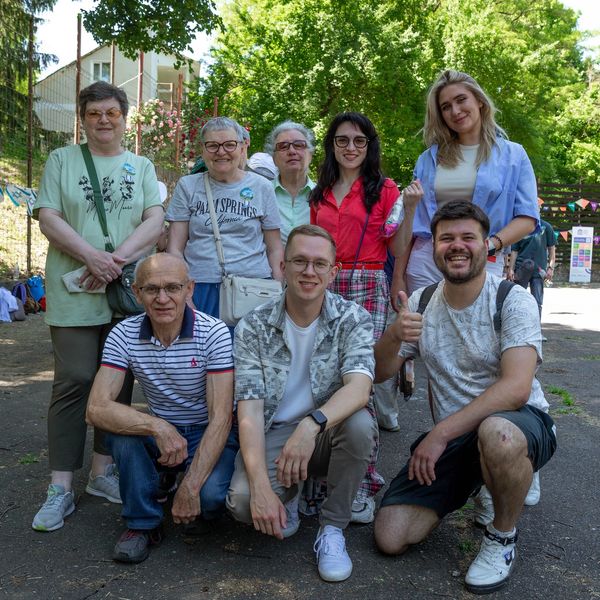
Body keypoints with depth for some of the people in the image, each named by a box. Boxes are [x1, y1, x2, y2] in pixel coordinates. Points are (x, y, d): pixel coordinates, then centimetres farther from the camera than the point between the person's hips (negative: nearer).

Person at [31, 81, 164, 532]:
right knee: (74, 381, -7)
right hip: (75, 291, -2)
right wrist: (92, 256, -17)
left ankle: (102, 472, 20)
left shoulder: (142, 167, 13)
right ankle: (61, 488, 1)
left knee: (119, 382, 7)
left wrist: (117, 259, -15)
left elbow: (155, 221, 1)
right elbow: (48, 218, -1)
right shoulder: (62, 161, 9)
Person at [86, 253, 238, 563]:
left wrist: (190, 489, -29)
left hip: (211, 435, -2)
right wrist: (158, 427, -35)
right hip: (161, 434, 3)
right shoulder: (124, 335, -12)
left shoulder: (214, 333, -20)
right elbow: (97, 409, -20)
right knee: (122, 424, -27)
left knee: (212, 494, -30)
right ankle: (142, 522, -6)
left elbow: (221, 418, -23)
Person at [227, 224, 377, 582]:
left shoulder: (353, 319, -10)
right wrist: (261, 485, -29)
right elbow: (250, 411, -15)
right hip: (274, 435, 0)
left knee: (360, 423, -33)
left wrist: (311, 424, -46)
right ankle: (289, 495, 11)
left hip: (328, 434, 0)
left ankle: (333, 528, -8)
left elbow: (359, 388, -26)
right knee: (242, 501, -27)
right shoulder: (253, 327, -9)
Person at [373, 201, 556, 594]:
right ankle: (470, 484, 20)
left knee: (495, 433, -41)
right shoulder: (420, 303, 2)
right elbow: (378, 373, 0)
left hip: (522, 425, -4)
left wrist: (441, 433, -29)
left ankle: (503, 537, -9)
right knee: (391, 537, -8)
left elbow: (516, 388, -25)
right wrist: (395, 335, -23)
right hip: (451, 437, 4)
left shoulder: (513, 300, -12)